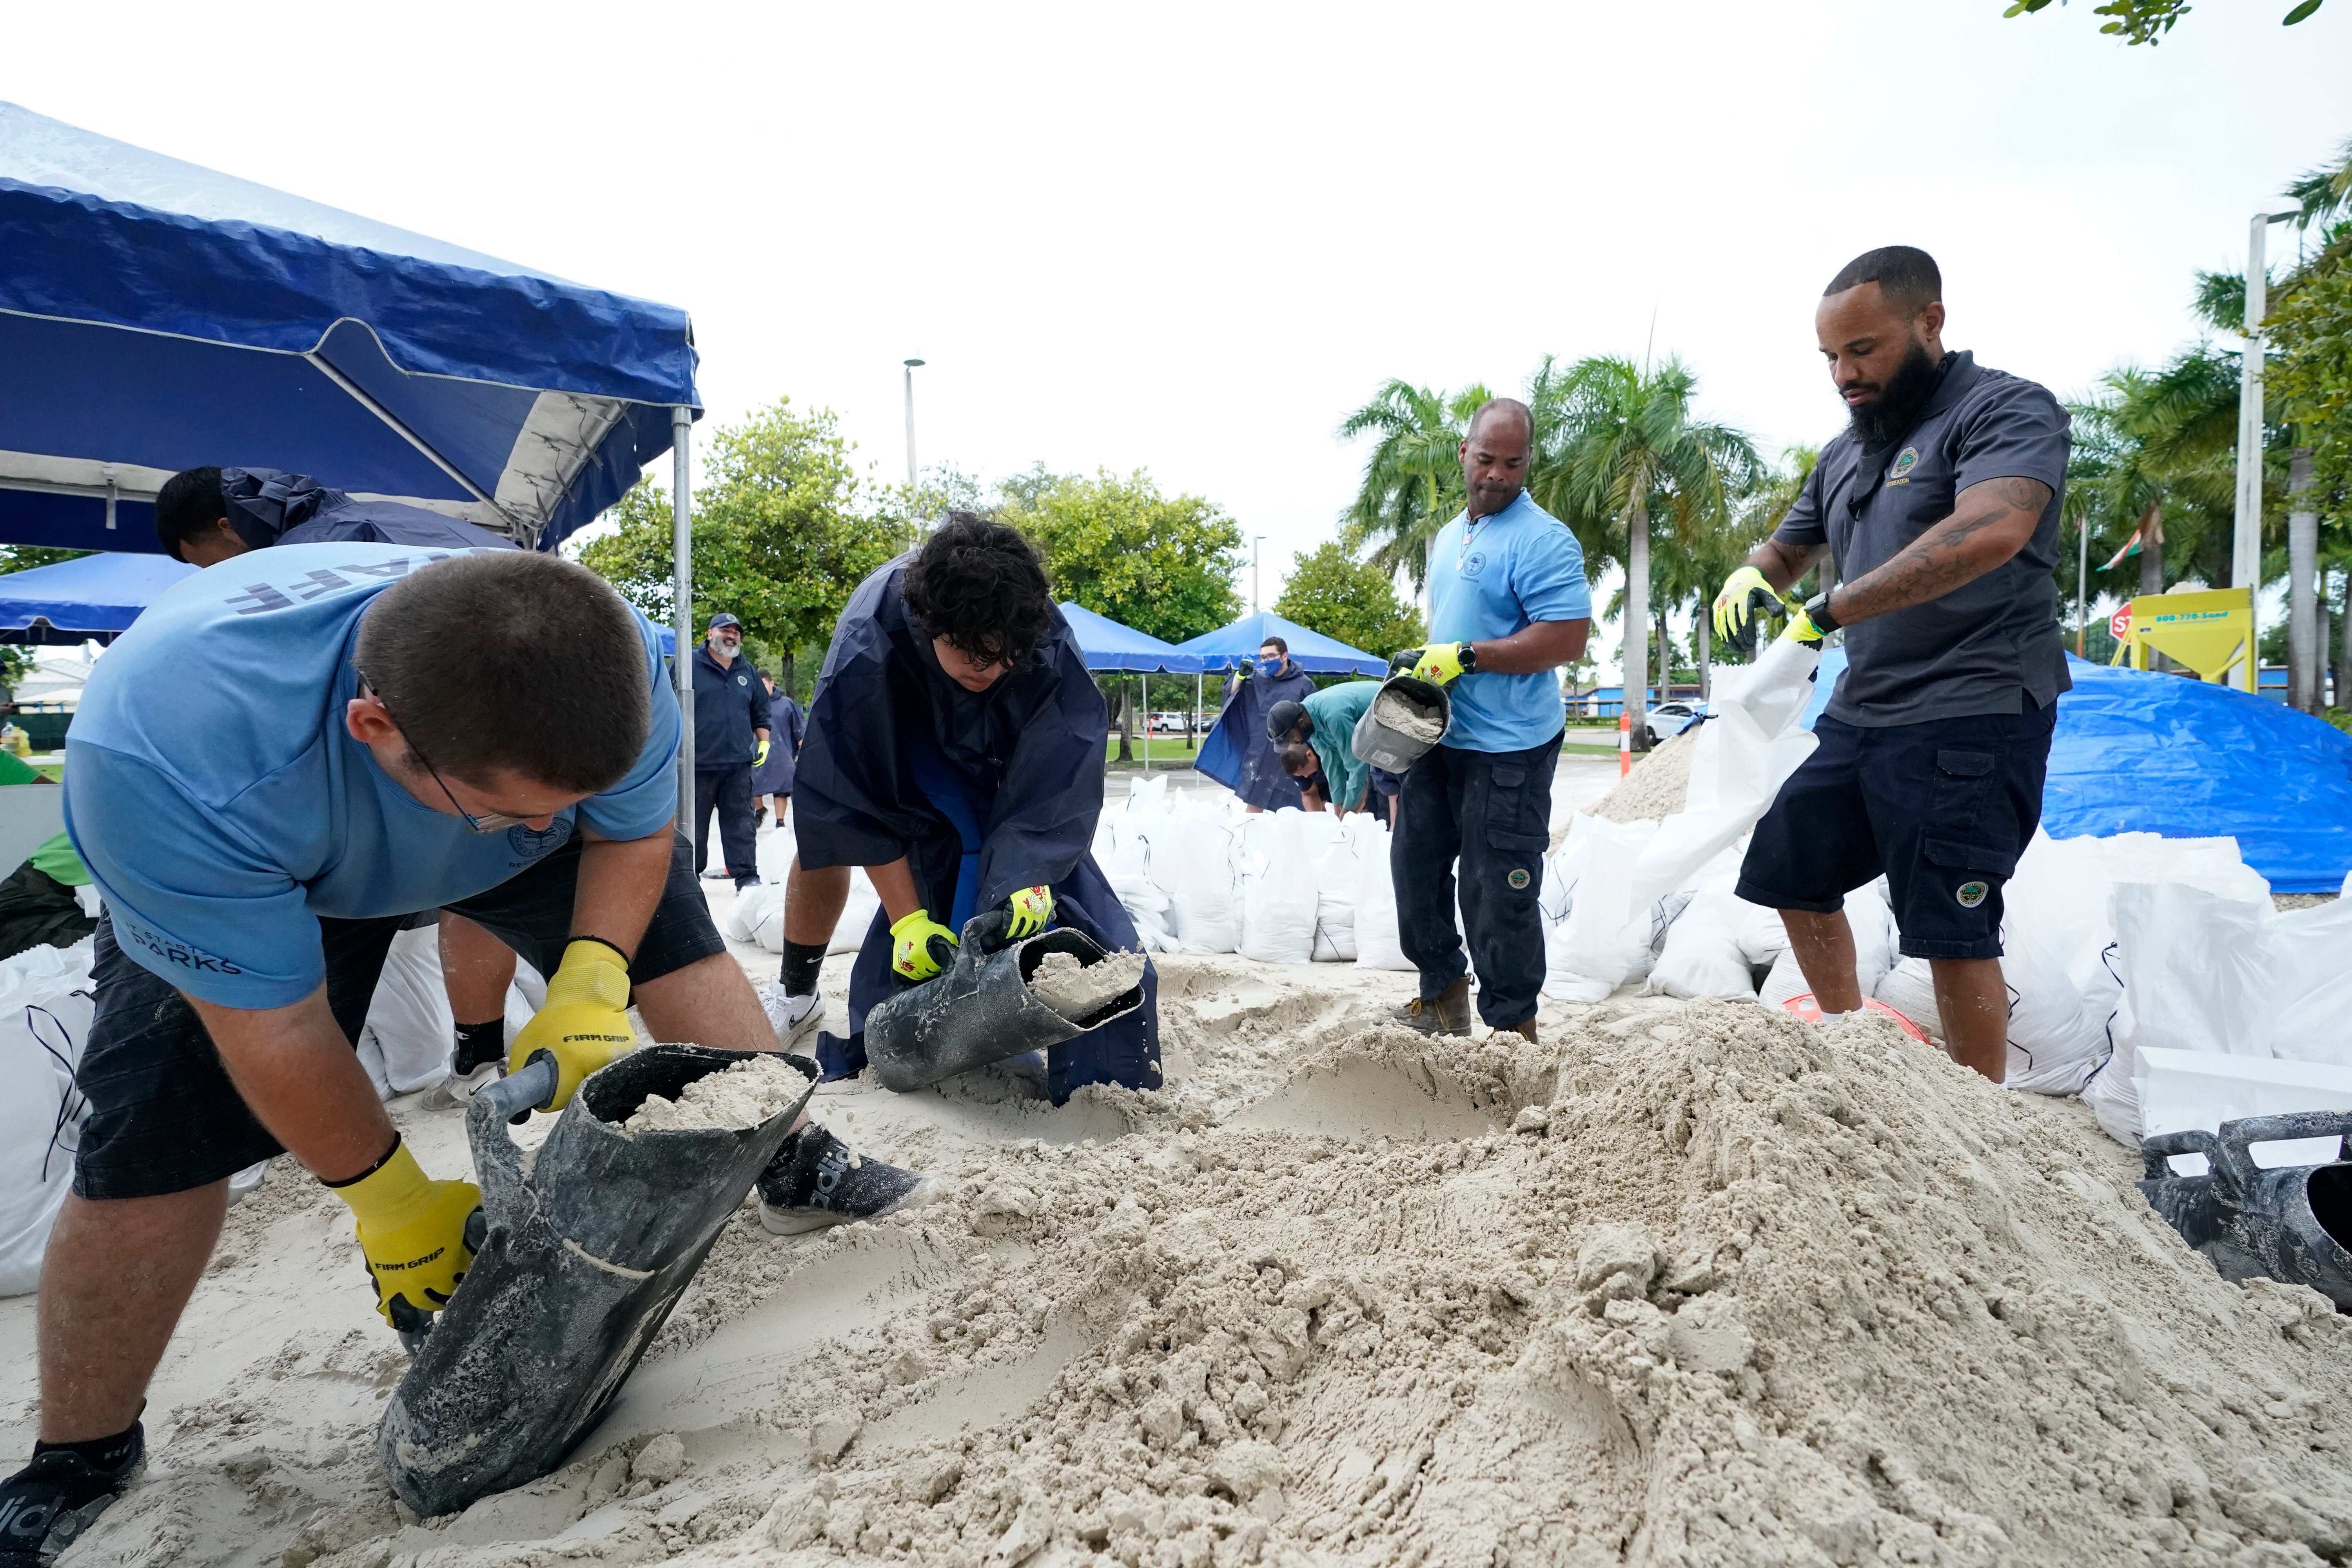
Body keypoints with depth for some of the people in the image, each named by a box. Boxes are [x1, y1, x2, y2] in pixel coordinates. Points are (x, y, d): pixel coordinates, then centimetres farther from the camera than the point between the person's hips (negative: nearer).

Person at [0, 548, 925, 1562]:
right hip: (238, 868, -2)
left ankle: (793, 1166, 6)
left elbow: (634, 834, -14)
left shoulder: (607, 661, -35)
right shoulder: (170, 762, -44)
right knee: (151, 1144, -9)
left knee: (674, 938, -11)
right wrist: (387, 1200, -19)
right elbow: (272, 1029, -31)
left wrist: (590, 987, -30)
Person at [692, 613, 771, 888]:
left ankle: (746, 875, 4)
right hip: (697, 763, -3)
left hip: (739, 764, 3)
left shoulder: (747, 672, 15)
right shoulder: (689, 665, 1)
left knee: (741, 821, 2)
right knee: (694, 823, 5)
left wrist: (764, 743, 12)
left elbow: (761, 713, 23)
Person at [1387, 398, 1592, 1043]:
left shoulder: (1542, 540, -14)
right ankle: (1442, 997, 32)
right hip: (1439, 737, 9)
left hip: (1507, 751, -9)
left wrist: (1465, 657, -21)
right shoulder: (1449, 536, 15)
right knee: (1416, 861, 16)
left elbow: (1568, 638, -22)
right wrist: (1421, 666, 9)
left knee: (1497, 893, -3)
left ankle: (1514, 1028, 13)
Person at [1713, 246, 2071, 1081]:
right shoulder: (1846, 452, 15)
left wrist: (1828, 612, -29)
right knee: (1790, 872, 15)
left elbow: (1988, 532, -29)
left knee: (1953, 932, -9)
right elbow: (1788, 549, 26)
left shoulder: (2005, 409, -10)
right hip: (1860, 716, 9)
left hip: (1970, 719, -9)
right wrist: (1748, 576, 0)